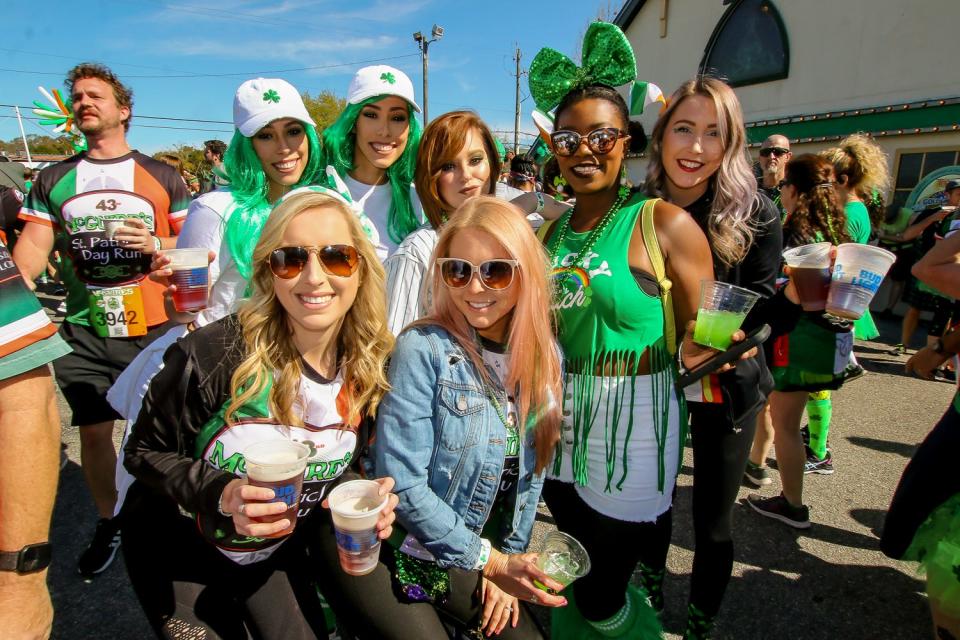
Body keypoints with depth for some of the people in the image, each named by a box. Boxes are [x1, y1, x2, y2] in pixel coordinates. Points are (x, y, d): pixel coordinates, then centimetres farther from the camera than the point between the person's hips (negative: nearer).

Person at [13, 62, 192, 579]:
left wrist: (155, 245, -16)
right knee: (93, 432, 10)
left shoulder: (161, 177, 3)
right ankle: (107, 523, 32)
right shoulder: (54, 181, 9)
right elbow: (31, 252, 2)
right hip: (83, 331, 3)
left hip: (153, 328, -2)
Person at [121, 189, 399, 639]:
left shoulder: (371, 366, -16)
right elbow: (144, 451, -14)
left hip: (279, 551, 4)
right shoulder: (212, 356, -30)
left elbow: (344, 470, -1)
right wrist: (218, 493, -31)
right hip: (178, 546, -3)